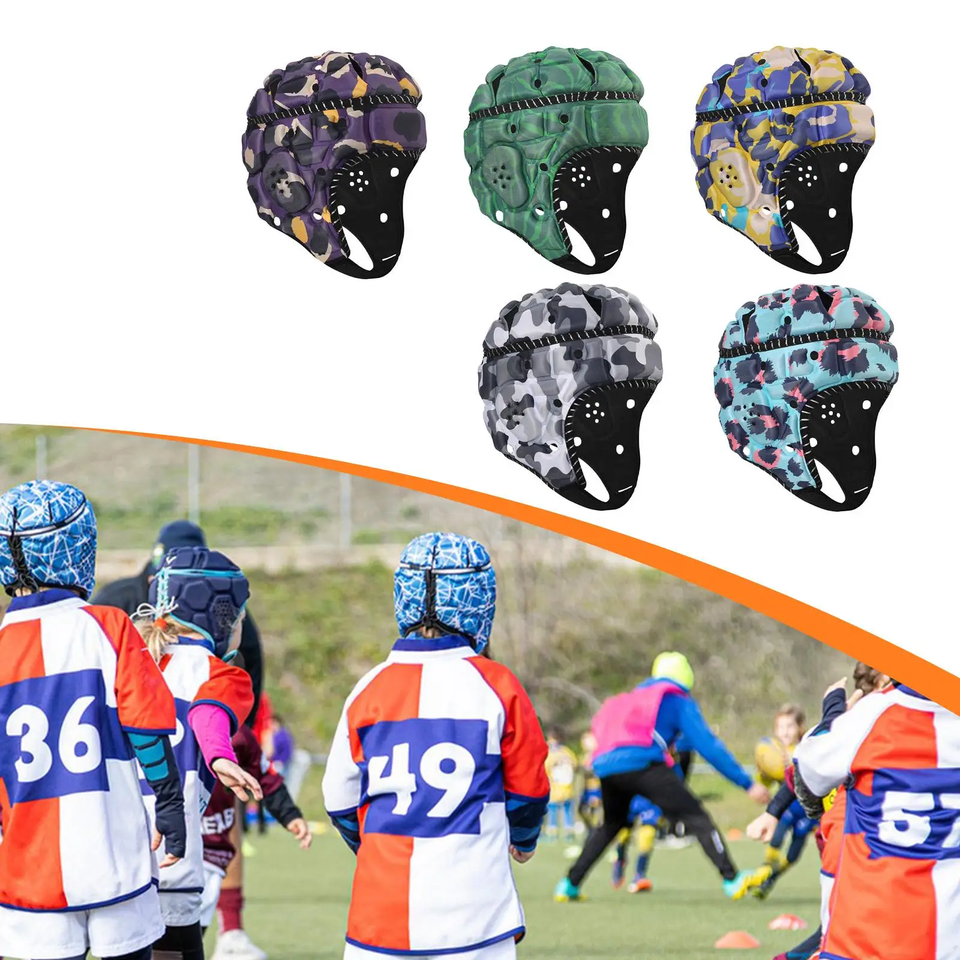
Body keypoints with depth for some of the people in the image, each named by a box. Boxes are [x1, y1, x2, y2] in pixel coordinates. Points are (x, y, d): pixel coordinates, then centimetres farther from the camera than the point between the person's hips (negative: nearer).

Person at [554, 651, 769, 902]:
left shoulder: (634, 696, 33)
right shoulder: (679, 701, 16)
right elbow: (708, 746, 8)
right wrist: (748, 783, 8)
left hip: (605, 766, 6)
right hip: (642, 765, -6)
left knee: (611, 824, 30)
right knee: (695, 817, -3)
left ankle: (570, 884, 26)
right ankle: (731, 879, -16)